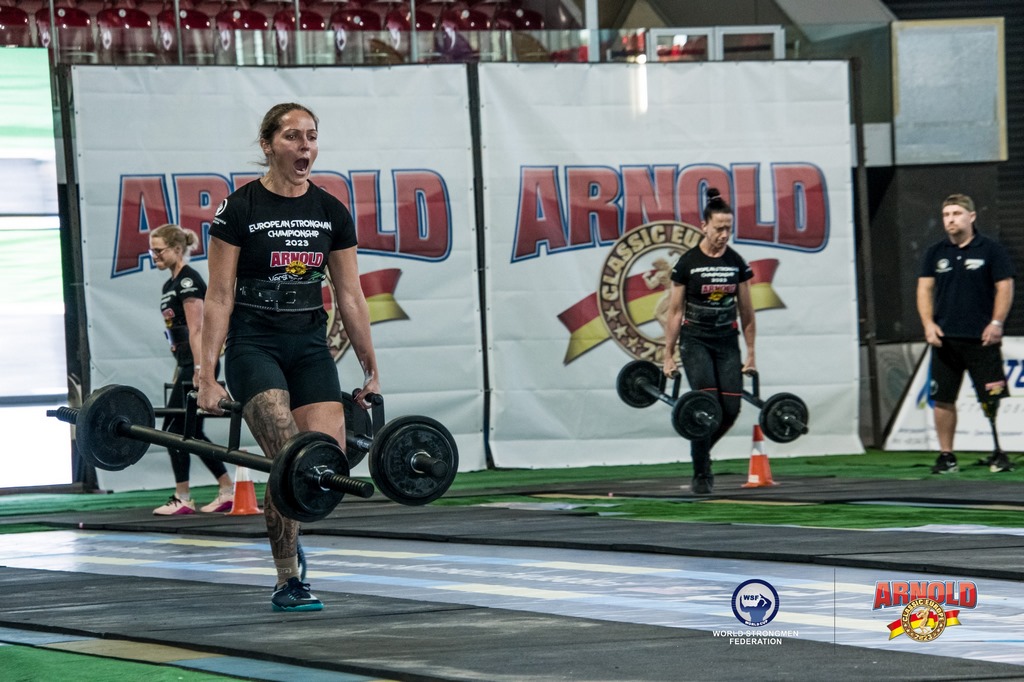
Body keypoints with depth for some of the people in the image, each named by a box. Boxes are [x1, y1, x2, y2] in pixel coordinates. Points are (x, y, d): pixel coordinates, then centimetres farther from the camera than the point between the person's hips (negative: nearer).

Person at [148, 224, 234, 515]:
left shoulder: (189, 280, -12)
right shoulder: (170, 285, 17)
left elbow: (195, 330, -18)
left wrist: (199, 370, -23)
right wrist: (179, 372, 21)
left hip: (199, 364, -10)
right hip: (186, 365, 10)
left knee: (175, 428, -7)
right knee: (192, 432, 10)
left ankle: (182, 499, -3)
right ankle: (228, 491, 12)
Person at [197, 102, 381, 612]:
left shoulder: (331, 213, 6)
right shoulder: (239, 209, -6)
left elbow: (349, 297, 11)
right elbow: (219, 296, -6)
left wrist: (371, 370, 12)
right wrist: (207, 374, -11)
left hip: (310, 346, 4)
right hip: (254, 345, -4)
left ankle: (282, 526, 23)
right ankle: (287, 584, -7)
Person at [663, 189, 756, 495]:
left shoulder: (737, 263, 4)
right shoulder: (687, 263, -5)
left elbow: (746, 311, 10)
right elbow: (675, 312, -1)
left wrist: (751, 353, 9)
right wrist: (668, 356, -2)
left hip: (727, 342, 4)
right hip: (695, 341, -3)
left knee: (731, 409, -5)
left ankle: (701, 452, 24)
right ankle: (701, 474, -4)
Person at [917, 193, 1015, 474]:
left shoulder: (991, 250, 1)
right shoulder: (935, 253, 11)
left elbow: (1004, 287, 0)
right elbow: (925, 289, 9)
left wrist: (996, 323, -10)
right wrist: (928, 323, -5)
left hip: (981, 338, -3)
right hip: (945, 339, 3)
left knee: (991, 399, -5)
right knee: (943, 398, 2)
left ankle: (998, 452, 4)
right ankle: (946, 456, 9)